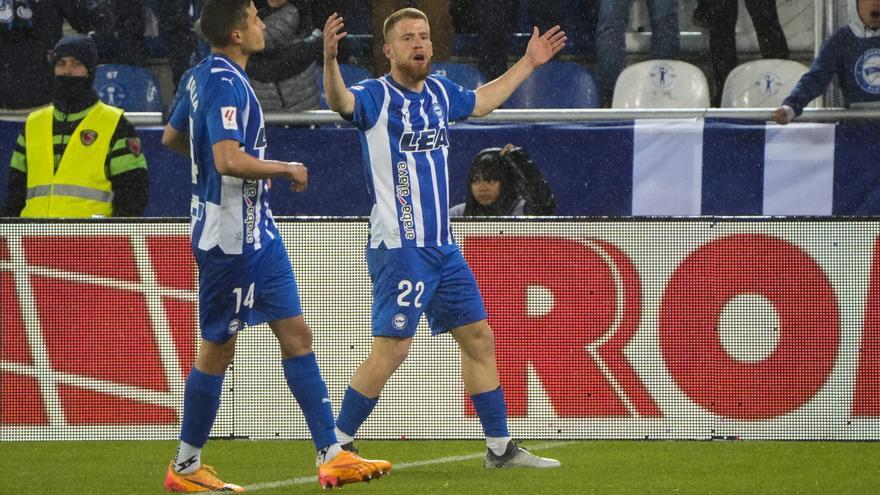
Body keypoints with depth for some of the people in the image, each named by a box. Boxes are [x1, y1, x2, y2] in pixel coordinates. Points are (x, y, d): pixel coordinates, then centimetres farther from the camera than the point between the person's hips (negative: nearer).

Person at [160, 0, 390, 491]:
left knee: (296, 333, 6)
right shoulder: (222, 83, -20)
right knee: (219, 349, 1)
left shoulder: (207, 76, 10)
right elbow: (229, 160, -31)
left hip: (257, 231, 10)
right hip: (231, 237, -10)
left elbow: (172, 136, 24)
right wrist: (288, 169, -18)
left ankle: (331, 455, 5)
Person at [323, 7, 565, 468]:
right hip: (399, 248, -8)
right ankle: (337, 445, -3)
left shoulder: (439, 92, 11)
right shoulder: (376, 95, -10)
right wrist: (330, 59, -51)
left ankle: (499, 447, 21)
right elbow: (340, 101, -32)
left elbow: (481, 101, 33)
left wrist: (528, 63, 38)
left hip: (443, 248, 8)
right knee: (392, 348, -13)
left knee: (478, 339, 11)